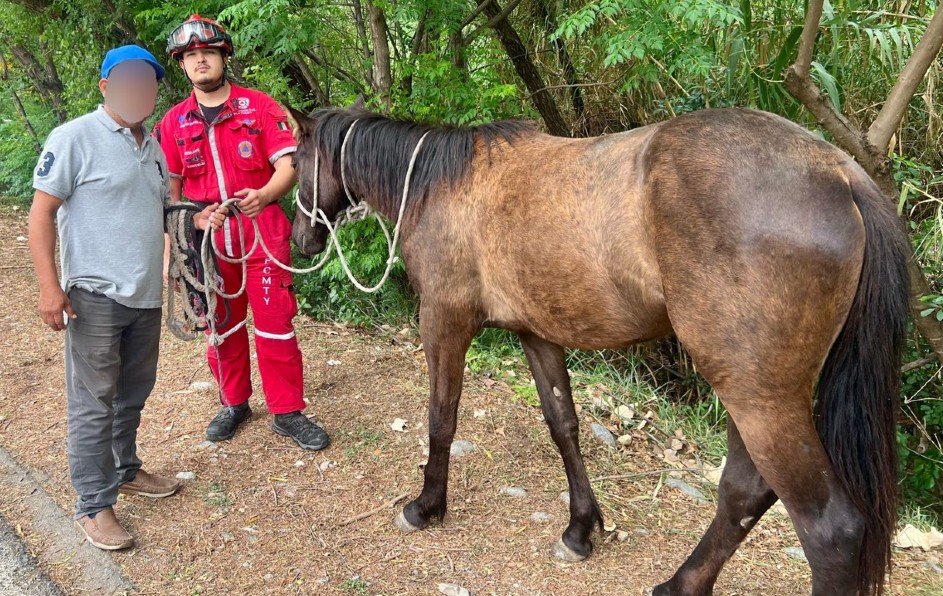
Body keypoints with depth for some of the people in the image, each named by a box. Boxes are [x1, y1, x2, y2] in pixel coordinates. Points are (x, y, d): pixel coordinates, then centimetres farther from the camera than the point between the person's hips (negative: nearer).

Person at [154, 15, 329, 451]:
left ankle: (287, 413, 12)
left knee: (275, 324, -1)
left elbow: (288, 165, -8)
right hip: (207, 242, 3)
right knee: (222, 326, 13)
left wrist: (264, 195, -29)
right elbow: (168, 190, 9)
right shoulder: (173, 123, 6)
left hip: (263, 235, -3)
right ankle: (234, 404, 31)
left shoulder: (260, 106, -1)